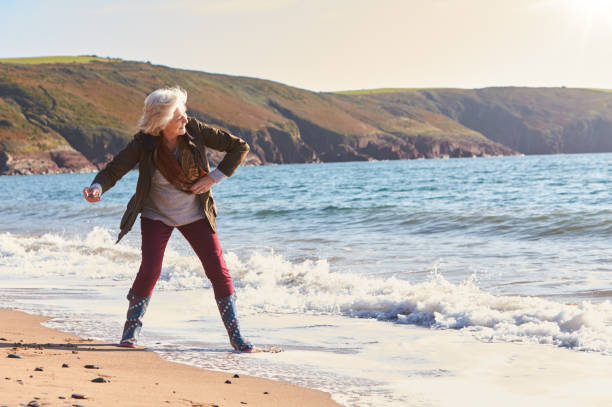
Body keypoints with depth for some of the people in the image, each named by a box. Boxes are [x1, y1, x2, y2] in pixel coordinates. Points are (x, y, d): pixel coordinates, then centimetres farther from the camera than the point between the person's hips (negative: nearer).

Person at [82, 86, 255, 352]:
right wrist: (97, 188, -39)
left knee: (218, 271, -5)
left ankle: (236, 337, 6)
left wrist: (214, 178, -17)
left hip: (195, 214, 2)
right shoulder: (143, 143, -20)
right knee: (150, 270, -16)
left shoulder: (195, 130, -18)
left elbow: (239, 147, -10)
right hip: (157, 215, -1)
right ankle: (130, 333, 6)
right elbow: (113, 170, -17)